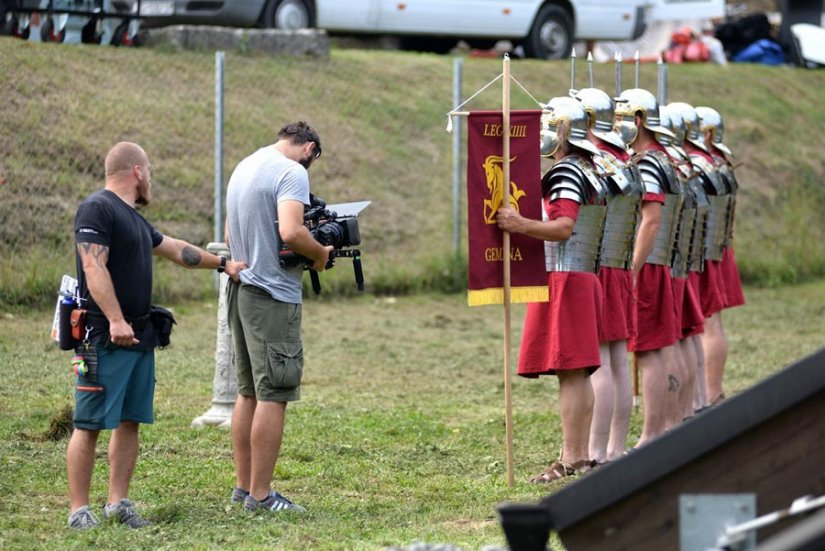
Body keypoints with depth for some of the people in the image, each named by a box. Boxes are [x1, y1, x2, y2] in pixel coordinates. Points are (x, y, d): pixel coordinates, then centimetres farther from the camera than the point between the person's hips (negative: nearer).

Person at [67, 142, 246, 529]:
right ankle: (79, 510, -6)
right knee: (89, 424, -7)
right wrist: (116, 321, -26)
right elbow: (94, 268, -19)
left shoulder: (134, 218, 20)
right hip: (104, 338, -10)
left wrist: (222, 263, 36)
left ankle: (118, 503, 14)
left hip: (139, 337, 10)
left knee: (130, 421, 9)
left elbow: (176, 250, 33)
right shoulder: (97, 209, -9)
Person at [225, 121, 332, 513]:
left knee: (248, 393, 15)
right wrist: (320, 253, -9)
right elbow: (290, 233, -25)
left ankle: (243, 486, 19)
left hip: (240, 290, 9)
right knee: (273, 396, -6)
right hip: (273, 296, -9)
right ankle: (260, 495, -6)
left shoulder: (243, 168, 17)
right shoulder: (292, 173, -12)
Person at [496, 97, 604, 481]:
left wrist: (521, 225, -31)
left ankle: (570, 460, -14)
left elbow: (563, 227, -22)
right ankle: (583, 456, 12)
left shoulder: (563, 171, -11)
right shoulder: (589, 172, 18)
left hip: (563, 278, -10)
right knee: (578, 373, 11)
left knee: (568, 372, -12)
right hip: (585, 277, 10)